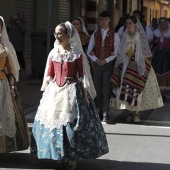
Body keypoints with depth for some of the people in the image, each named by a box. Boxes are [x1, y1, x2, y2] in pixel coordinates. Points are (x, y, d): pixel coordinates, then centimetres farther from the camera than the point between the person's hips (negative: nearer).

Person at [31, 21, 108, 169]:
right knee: (52, 121, 6)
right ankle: (56, 153, 21)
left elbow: (82, 75, -5)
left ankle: (72, 157, 9)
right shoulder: (53, 53, 7)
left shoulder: (77, 53, -4)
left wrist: (85, 95, -8)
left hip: (72, 91, -4)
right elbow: (49, 75, 10)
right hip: (54, 91, 5)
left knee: (71, 122, -4)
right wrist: (45, 92, 4)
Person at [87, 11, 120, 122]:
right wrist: (96, 59, -8)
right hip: (97, 63, 3)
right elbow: (89, 51, 9)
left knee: (106, 89, -10)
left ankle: (106, 114, -10)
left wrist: (106, 60, -13)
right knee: (98, 89, 7)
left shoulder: (114, 35, 1)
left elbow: (117, 52, -4)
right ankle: (101, 111, 18)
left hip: (108, 64, -3)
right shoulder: (95, 35, 10)